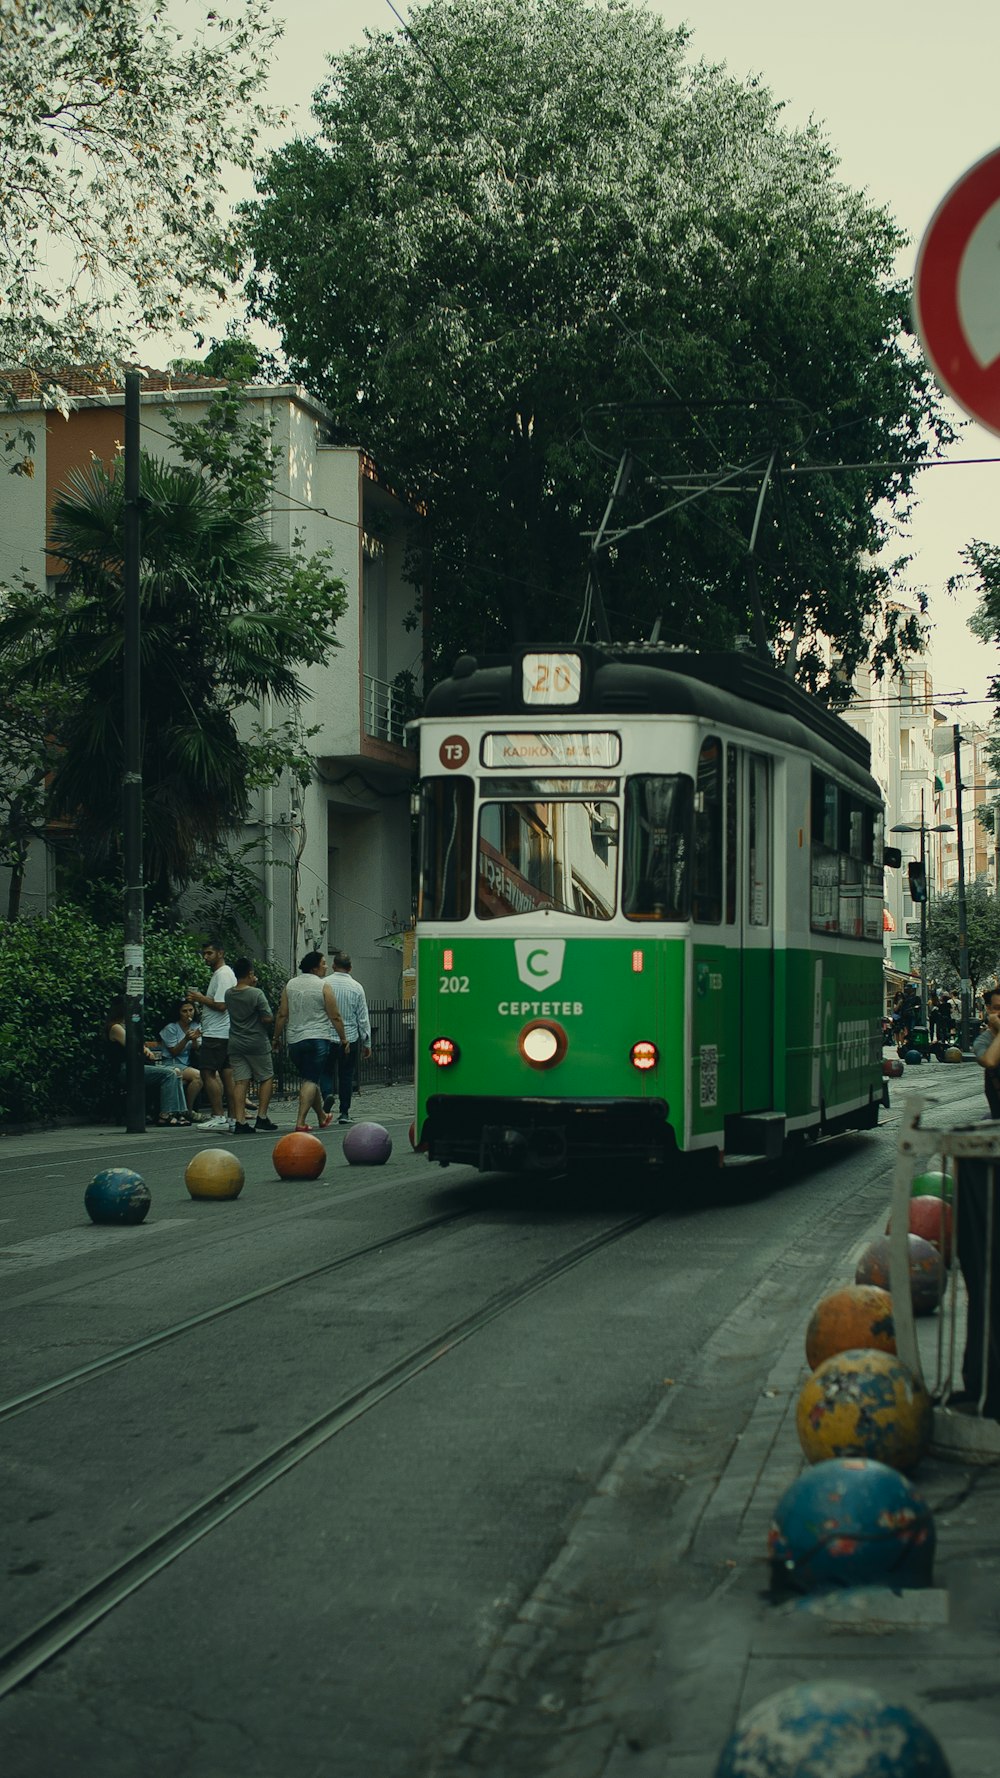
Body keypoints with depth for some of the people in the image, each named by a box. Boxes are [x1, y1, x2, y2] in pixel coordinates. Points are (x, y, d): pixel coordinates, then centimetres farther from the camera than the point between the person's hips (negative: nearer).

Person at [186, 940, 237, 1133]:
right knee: (227, 1074, 8)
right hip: (225, 1033, 10)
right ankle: (233, 1117, 7)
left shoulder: (223, 975, -13)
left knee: (208, 1073, -9)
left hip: (216, 1034, -10)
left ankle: (218, 1117, -12)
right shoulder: (221, 974, 20)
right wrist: (200, 1000, 11)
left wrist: (200, 998, -9)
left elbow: (220, 1005, -21)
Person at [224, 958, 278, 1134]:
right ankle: (262, 1117, 4)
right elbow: (268, 1018, -16)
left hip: (235, 1043, 5)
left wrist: (251, 985, 17)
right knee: (266, 1078, 9)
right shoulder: (256, 994, -14)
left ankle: (240, 1121, -5)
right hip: (257, 1043, -5)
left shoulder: (228, 994, 3)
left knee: (240, 1081, 2)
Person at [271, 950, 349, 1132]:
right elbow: (335, 1017, -6)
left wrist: (276, 1037, 15)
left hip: (294, 1040, 5)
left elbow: (282, 1015, 6)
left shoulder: (290, 985, 7)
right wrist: (344, 1039, 3)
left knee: (308, 1078, 16)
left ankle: (322, 1117, 29)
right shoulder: (323, 986, -6)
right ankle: (301, 1121, -15)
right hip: (318, 1039, -5)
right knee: (311, 1080, -6)